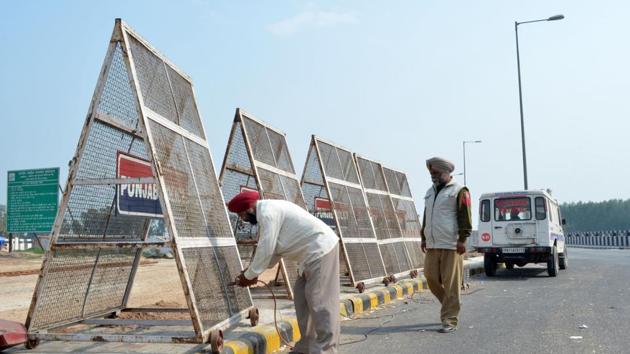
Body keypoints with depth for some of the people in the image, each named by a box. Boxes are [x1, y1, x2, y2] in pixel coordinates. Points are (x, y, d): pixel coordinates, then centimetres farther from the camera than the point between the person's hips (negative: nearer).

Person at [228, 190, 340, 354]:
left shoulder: (267, 212, -16)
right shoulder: (268, 211, 16)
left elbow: (265, 250, -19)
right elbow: (273, 250, 19)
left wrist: (249, 275, -8)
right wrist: (252, 270, 14)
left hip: (321, 249, -11)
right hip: (312, 252, 11)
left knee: (319, 301, -10)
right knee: (302, 298, 13)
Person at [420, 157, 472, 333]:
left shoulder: (459, 191, -4)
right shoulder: (431, 192, 18)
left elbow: (465, 217, -10)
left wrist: (462, 239, -16)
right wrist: (424, 237, 19)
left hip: (451, 246, -7)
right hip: (432, 246, 7)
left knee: (451, 283, -4)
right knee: (431, 278, 6)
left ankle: (450, 321, 2)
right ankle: (451, 305, 28)